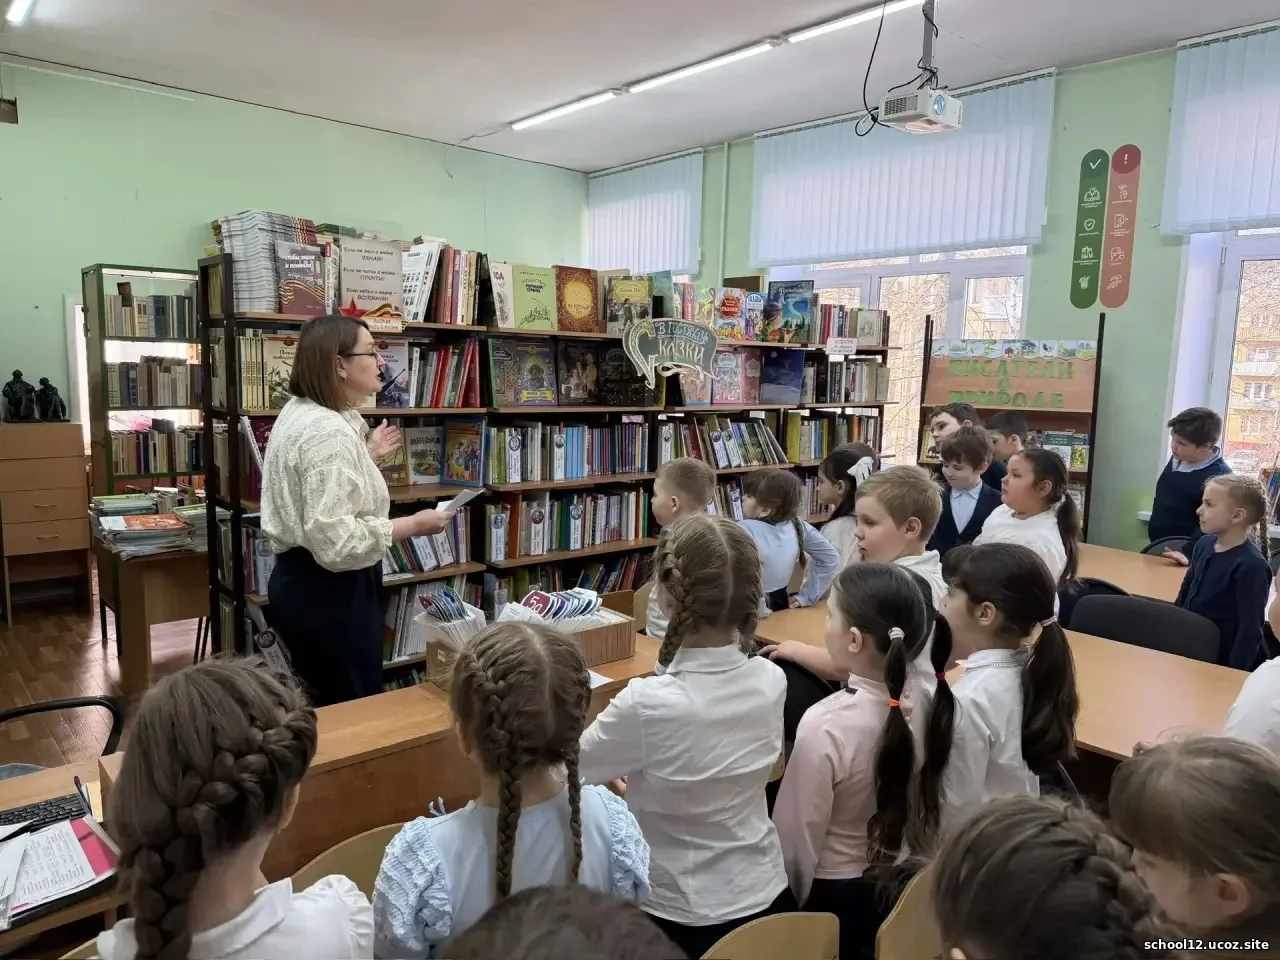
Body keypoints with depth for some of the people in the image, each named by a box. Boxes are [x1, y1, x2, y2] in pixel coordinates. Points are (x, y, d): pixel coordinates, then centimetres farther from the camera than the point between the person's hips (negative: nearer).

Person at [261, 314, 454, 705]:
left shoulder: (299, 412, 10)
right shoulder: (329, 432, -23)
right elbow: (337, 541, -30)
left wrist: (367, 455, 24)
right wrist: (414, 525, -21)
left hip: (303, 580, 11)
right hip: (329, 589, -11)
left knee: (326, 707, 21)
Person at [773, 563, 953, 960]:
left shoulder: (825, 727, -30)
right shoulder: (924, 705, -12)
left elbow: (797, 838, -19)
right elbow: (925, 815, 3)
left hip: (831, 895, -5)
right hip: (899, 889, 6)